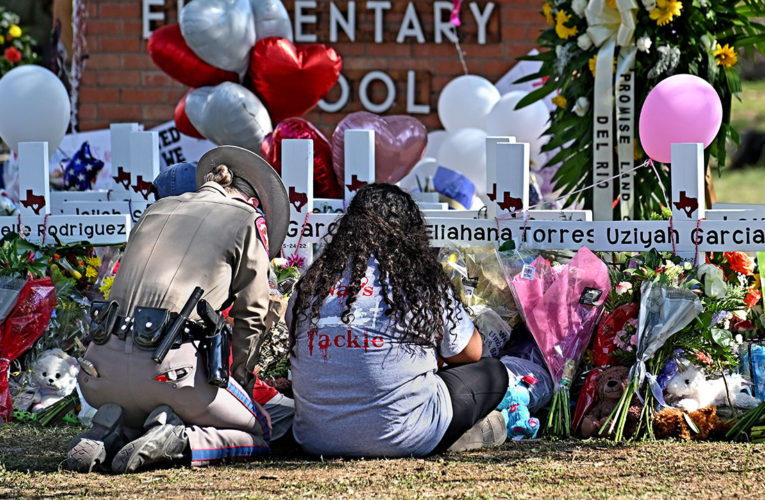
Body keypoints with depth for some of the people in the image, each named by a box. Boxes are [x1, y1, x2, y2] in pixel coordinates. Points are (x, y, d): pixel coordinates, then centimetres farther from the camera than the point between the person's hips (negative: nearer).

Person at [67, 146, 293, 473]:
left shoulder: (156, 210, 26)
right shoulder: (248, 221, 12)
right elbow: (250, 317, 12)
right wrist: (236, 380, 24)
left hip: (103, 361, 5)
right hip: (171, 366, -5)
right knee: (259, 434, 15)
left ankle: (107, 435, 2)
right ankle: (175, 441, -11)